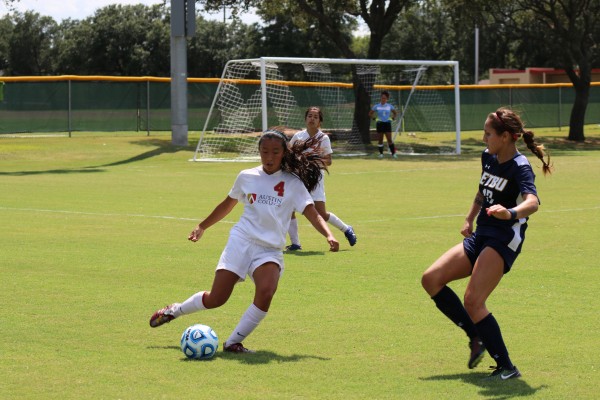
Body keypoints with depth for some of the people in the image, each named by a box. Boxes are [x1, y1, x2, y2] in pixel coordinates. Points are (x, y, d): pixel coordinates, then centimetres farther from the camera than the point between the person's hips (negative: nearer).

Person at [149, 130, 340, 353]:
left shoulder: (293, 184, 1)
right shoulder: (246, 177, 8)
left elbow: (312, 213, -8)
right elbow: (227, 205, 24)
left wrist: (328, 235, -27)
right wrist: (202, 226, 32)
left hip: (270, 250, -1)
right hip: (241, 242, 1)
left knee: (266, 293, -28)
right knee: (216, 299, -5)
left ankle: (233, 342, -13)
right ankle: (175, 310, 25)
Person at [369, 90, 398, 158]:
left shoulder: (390, 106, 3)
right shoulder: (376, 106, -1)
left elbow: (395, 113, 17)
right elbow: (370, 114, 8)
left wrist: (393, 118, 0)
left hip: (387, 123, 0)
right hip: (380, 124, 0)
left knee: (389, 139, -6)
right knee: (380, 140, 3)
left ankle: (393, 153, -1)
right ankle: (381, 153, 13)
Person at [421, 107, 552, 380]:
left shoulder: (519, 167, -16)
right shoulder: (488, 157, 9)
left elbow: (533, 202, -35)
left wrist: (510, 213, -54)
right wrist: (469, 219, 27)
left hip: (503, 240, -9)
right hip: (480, 236, 9)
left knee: (473, 301, -21)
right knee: (431, 279, -2)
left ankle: (506, 367, -13)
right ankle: (477, 338, 6)